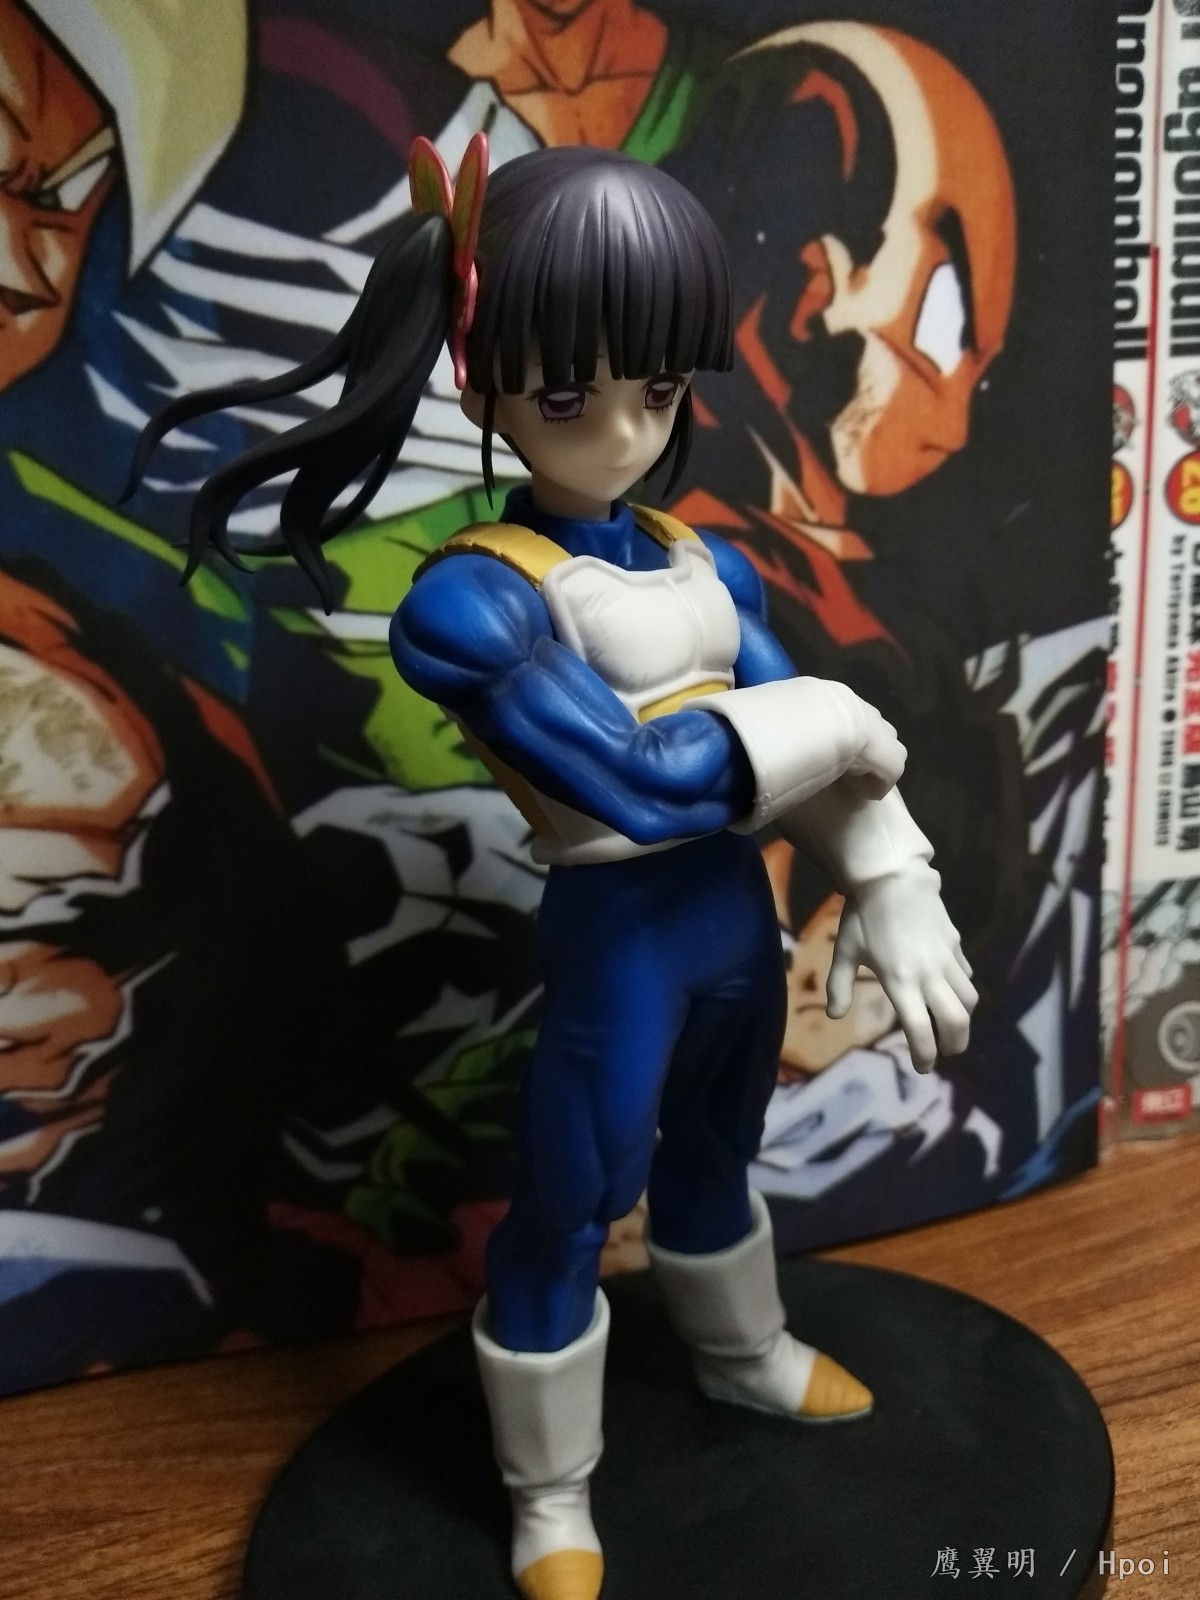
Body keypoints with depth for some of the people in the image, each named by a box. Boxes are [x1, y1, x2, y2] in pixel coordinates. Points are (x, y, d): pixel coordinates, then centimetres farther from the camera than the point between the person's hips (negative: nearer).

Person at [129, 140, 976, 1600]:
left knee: (714, 1151, 28)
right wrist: (836, 721, -17)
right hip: (616, 930, -6)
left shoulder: (700, 563, 2)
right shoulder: (479, 595, -19)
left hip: (739, 905, 7)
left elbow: (829, 747, 3)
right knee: (568, 1207, 9)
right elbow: (639, 780, -29)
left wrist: (893, 885, -9)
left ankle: (744, 1353, 55)